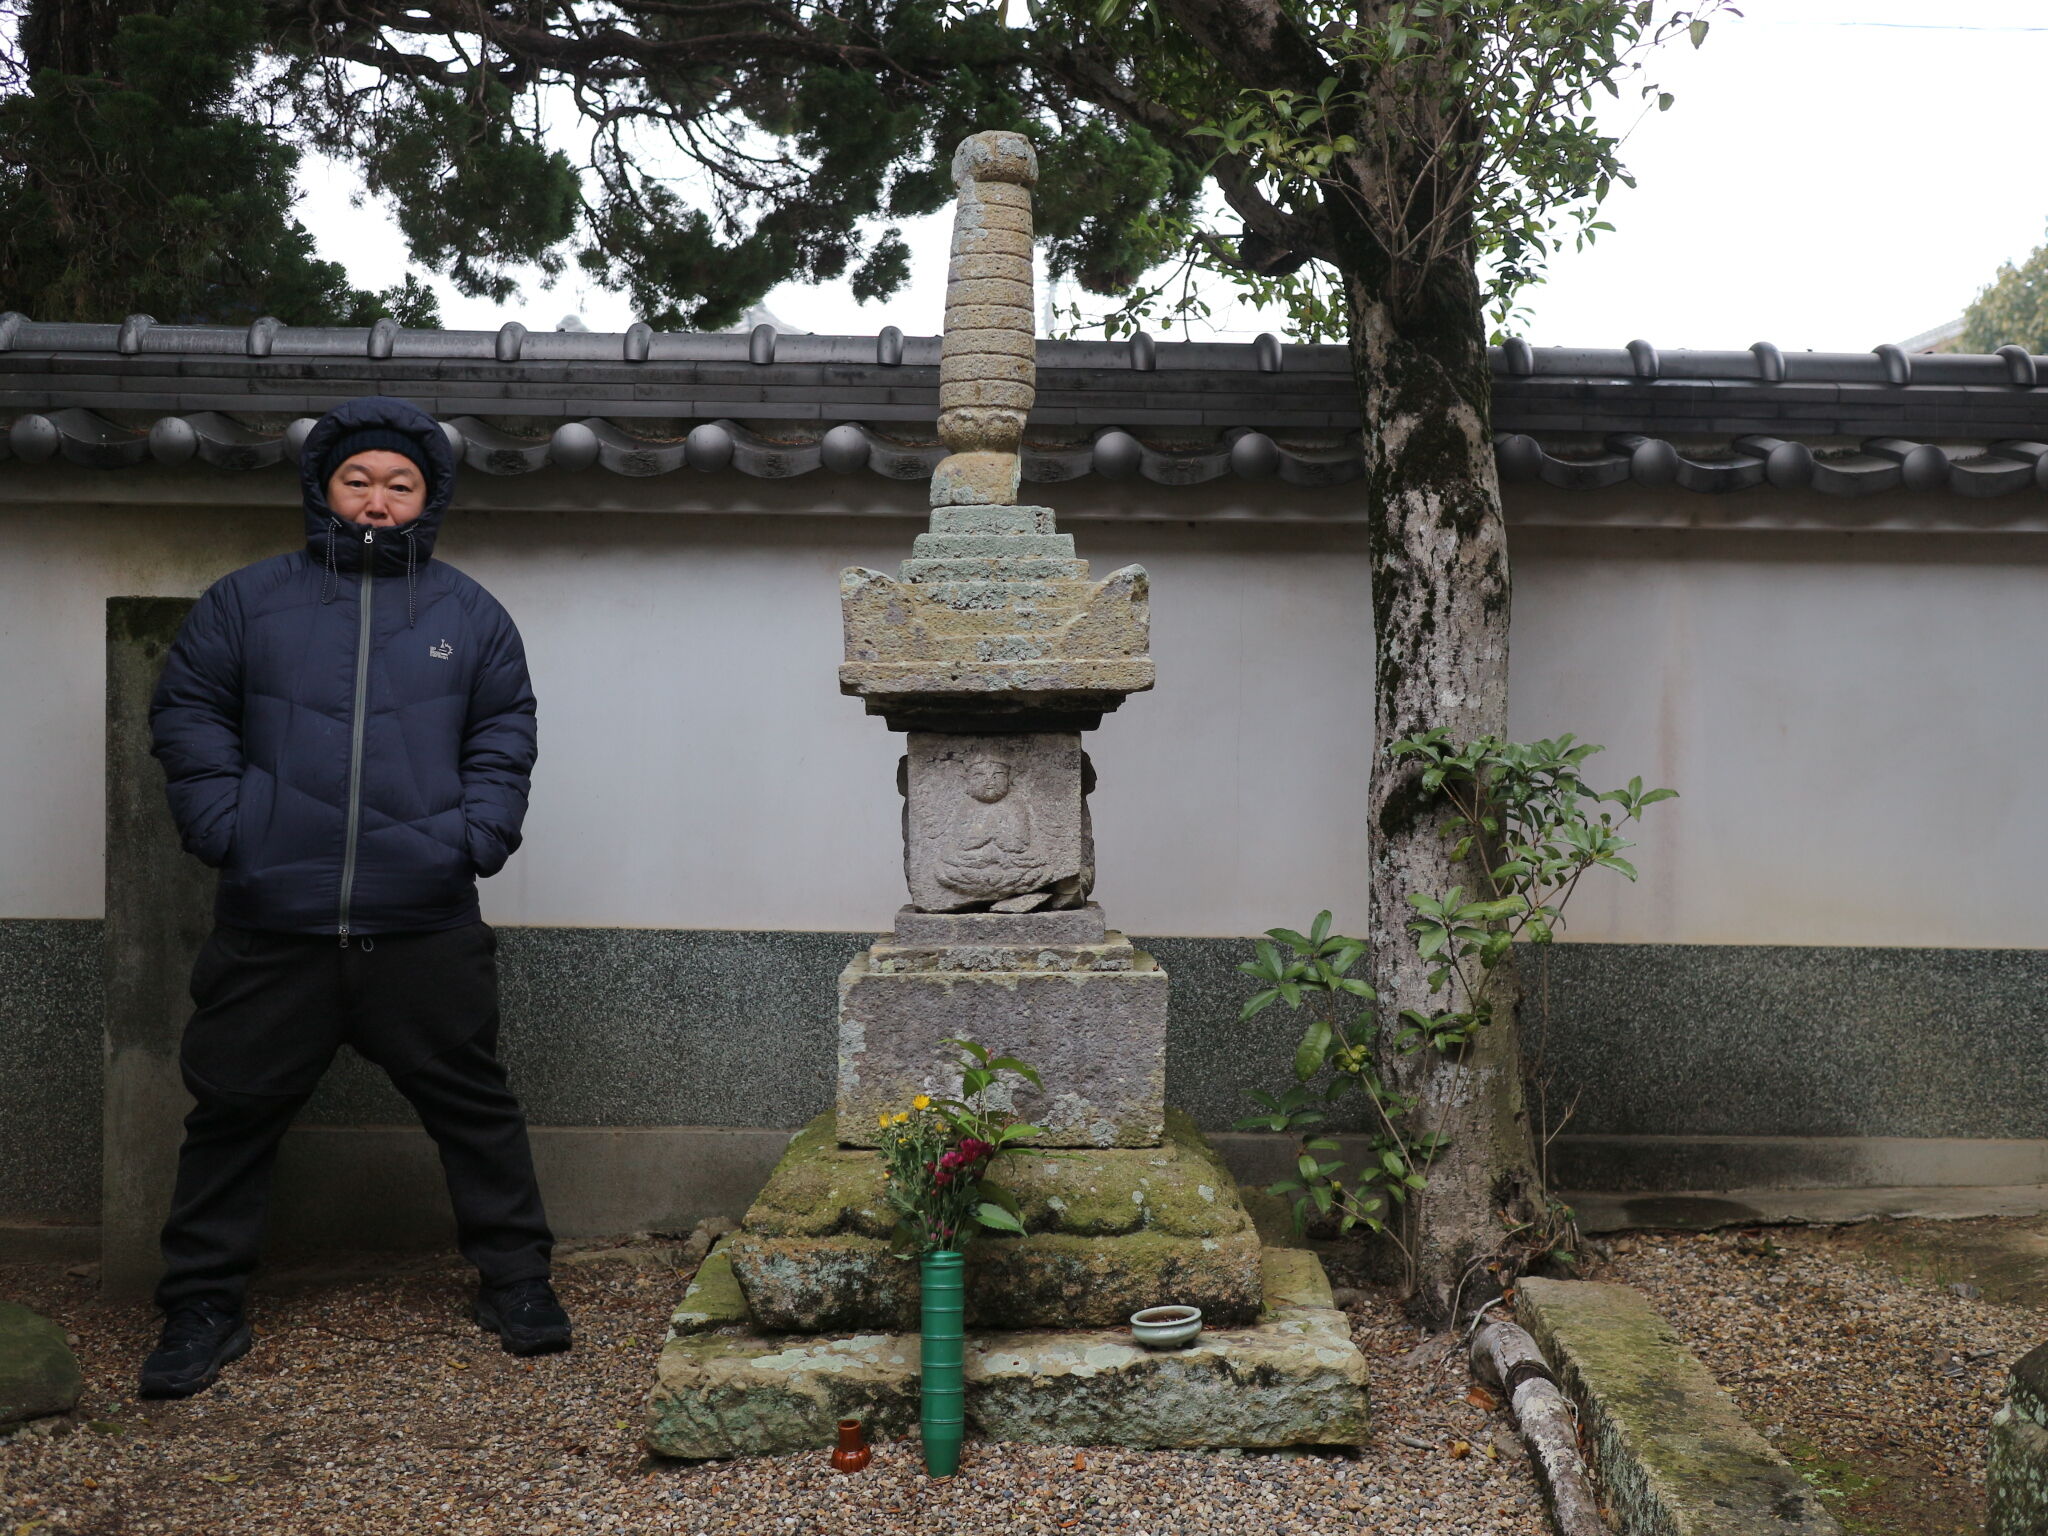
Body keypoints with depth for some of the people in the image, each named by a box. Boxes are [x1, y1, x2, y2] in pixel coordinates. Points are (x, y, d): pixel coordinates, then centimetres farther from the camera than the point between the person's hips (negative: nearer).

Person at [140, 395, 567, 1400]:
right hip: (272, 923, 0)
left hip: (426, 927, 0)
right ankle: (203, 1306, 20)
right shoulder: (246, 601, 7)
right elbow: (188, 712, 9)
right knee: (235, 1108, 6)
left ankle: (515, 1278, 22)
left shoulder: (470, 615, 10)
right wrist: (222, 822, -4)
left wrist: (479, 832, -2)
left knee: (470, 1101, 7)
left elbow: (505, 732, 12)